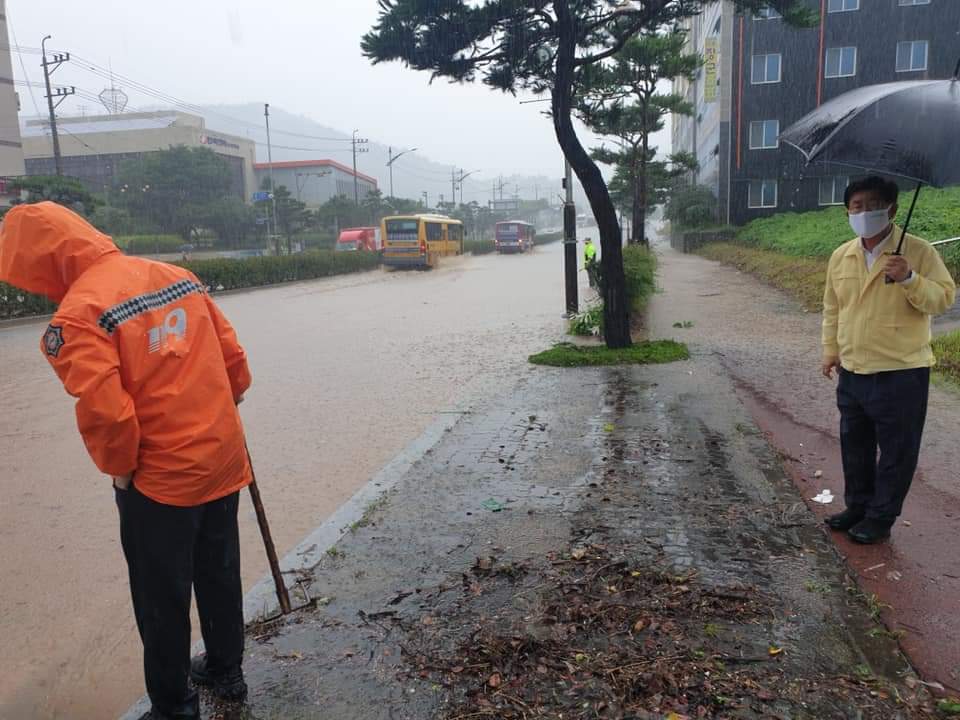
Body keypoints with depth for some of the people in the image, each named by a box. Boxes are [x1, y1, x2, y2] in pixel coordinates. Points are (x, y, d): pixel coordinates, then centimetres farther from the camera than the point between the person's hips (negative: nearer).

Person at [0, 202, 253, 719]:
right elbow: (233, 359, 6)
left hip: (160, 481, -7)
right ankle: (225, 671, 42)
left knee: (163, 599, 13)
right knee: (219, 574, 23)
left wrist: (119, 467, -5)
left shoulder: (78, 313, -17)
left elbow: (104, 413, -24)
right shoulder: (176, 275, 3)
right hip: (223, 460, 7)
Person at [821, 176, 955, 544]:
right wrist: (830, 351, 14)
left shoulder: (918, 252, -10)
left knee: (896, 451, 7)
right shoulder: (841, 256, 6)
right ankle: (857, 507, 34)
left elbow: (944, 297, -14)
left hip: (901, 373, -5)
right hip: (853, 372, 5)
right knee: (855, 446, 17)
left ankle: (881, 517, 21)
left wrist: (909, 279, -29)